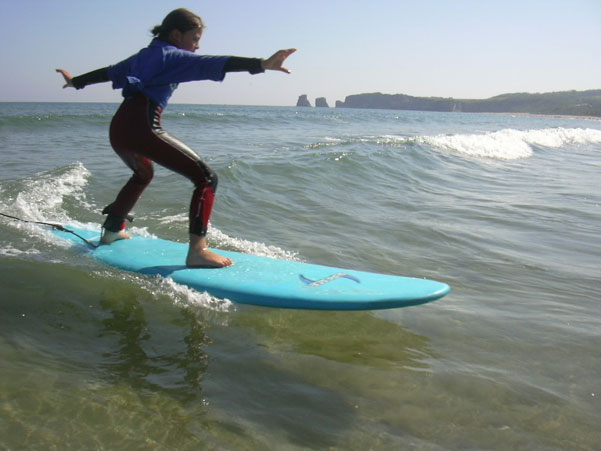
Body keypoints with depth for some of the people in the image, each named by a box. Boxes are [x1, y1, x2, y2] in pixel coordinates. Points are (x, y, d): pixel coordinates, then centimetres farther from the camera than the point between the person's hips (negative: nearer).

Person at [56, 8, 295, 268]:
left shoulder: (145, 55, 25)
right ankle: (197, 251, -23)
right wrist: (262, 65, -27)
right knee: (206, 178, -10)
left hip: (118, 129, 10)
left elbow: (109, 72, 37)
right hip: (143, 128, -9)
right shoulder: (174, 57, 1)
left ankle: (112, 230, 49)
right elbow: (211, 64, -16)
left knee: (143, 174, 39)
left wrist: (77, 82, 54)